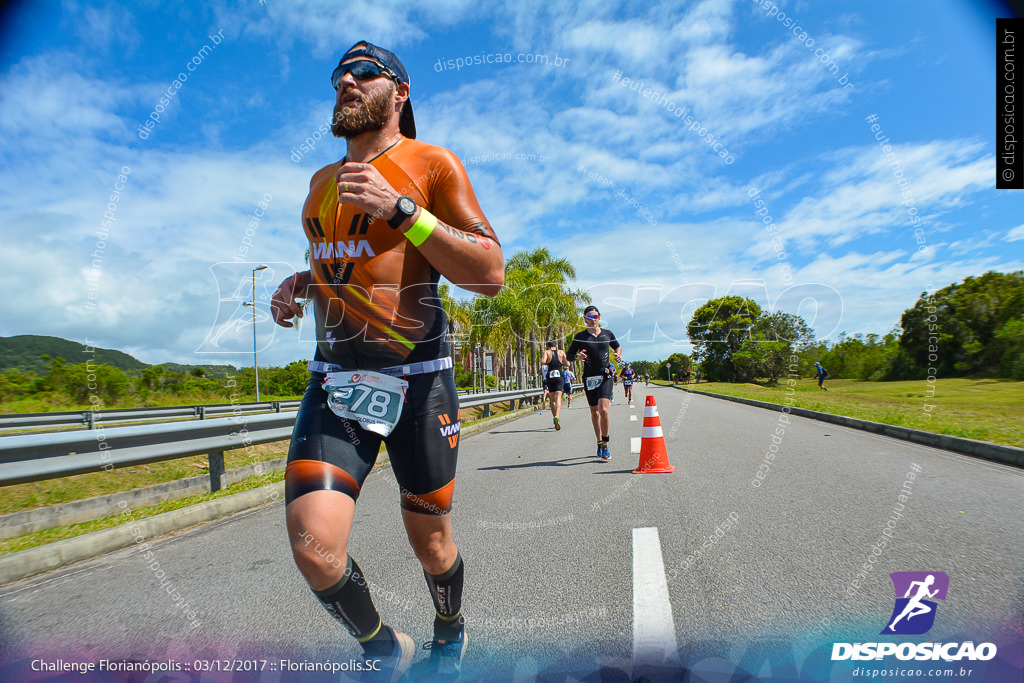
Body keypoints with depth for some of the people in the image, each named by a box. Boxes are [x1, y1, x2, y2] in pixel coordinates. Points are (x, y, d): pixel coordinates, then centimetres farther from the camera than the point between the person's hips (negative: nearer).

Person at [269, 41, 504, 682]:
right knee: (313, 545, -12)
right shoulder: (323, 180, 18)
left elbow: (491, 274, -10)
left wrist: (398, 209, -16)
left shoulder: (432, 163, 0)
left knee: (430, 542, 11)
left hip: (415, 376, -4)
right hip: (333, 378, 5)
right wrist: (300, 283, 10)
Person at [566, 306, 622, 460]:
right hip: (589, 378, 1)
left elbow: (618, 346, 24)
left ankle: (605, 445, -4)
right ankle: (599, 442, 29)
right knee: (594, 412, 11)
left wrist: (618, 354, 1)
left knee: (603, 410, -17)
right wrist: (577, 356, -19)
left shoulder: (607, 334, 7)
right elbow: (568, 355, 3)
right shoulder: (580, 336, 2)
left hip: (606, 377, -1)